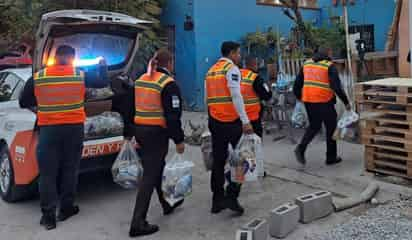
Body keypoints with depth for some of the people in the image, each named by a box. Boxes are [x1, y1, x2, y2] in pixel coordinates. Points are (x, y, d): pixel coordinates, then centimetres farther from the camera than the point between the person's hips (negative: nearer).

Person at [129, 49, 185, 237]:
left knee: (157, 168, 23)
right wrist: (179, 140, -9)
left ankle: (167, 203, 41)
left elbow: (134, 108, 16)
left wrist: (131, 134, 22)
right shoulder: (168, 83, -12)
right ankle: (138, 223, -3)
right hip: (157, 133, -8)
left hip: (140, 130, 8)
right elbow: (173, 115, -16)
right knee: (150, 176, -5)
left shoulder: (141, 80, 12)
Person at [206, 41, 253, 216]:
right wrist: (245, 121, -19)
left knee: (218, 161, 11)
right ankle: (231, 197, -1)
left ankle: (217, 201, 15)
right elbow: (236, 96, -17)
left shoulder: (210, 71, 17)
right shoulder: (232, 69, -6)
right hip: (232, 121, -7)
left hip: (214, 121, 7)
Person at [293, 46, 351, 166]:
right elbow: (337, 87, -12)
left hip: (309, 102, 5)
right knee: (331, 128, 12)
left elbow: (297, 84, 13)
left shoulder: (306, 64, 10)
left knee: (313, 126, 21)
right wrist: (346, 102, -5)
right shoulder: (329, 66, -5)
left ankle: (301, 148, 2)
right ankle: (331, 157, 20)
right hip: (324, 102, -5)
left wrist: (299, 97, 27)